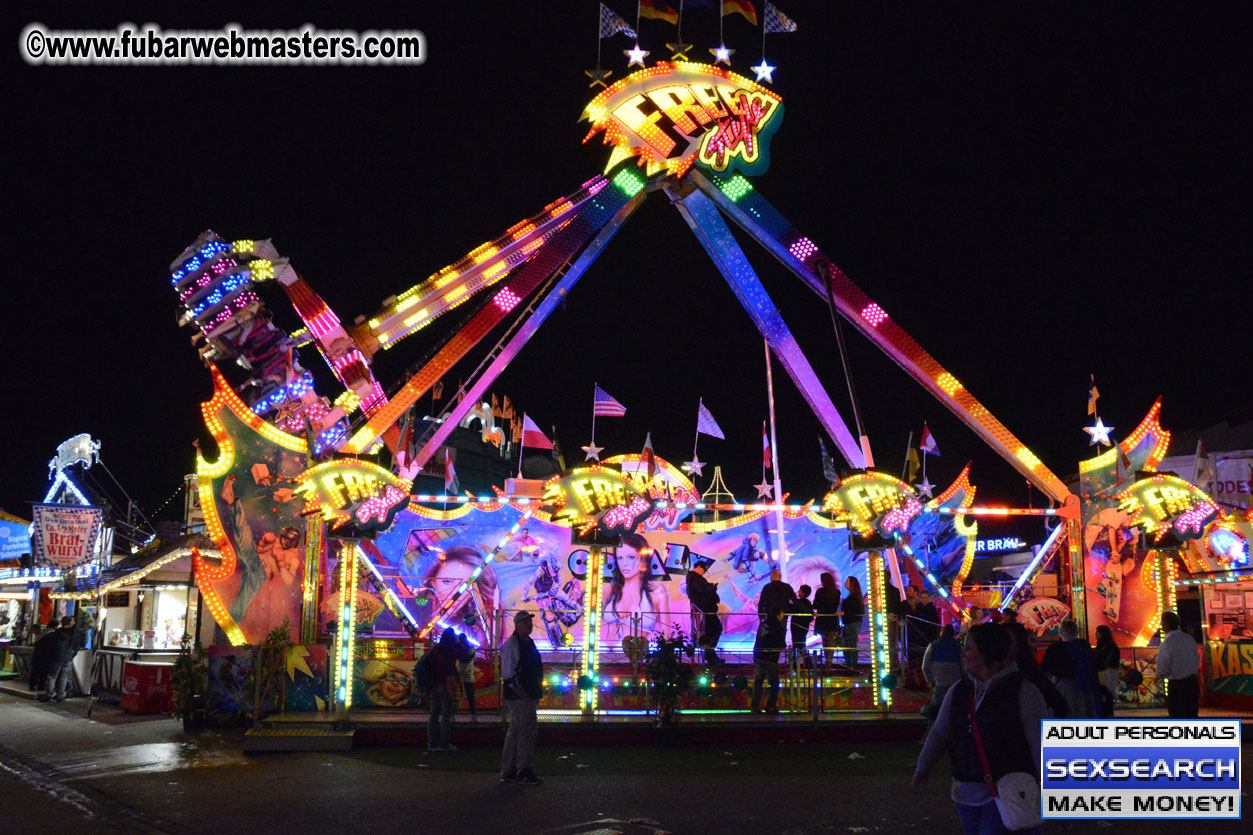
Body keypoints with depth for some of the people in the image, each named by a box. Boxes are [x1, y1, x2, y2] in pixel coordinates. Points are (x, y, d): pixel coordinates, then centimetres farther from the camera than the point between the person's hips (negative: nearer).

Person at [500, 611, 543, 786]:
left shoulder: (529, 643, 16)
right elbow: (508, 675, -19)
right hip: (519, 697, -10)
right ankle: (524, 772, -3)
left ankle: (508, 772, 21)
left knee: (515, 732, 13)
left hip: (528, 696, 10)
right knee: (528, 731, -9)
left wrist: (537, 691, 16)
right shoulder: (511, 644, -13)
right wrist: (524, 695, -21)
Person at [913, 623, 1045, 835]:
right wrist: (922, 769, -4)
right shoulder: (958, 691, 7)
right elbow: (939, 732, 7)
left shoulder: (1022, 691, -8)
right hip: (965, 793, 6)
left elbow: (1040, 744, -8)